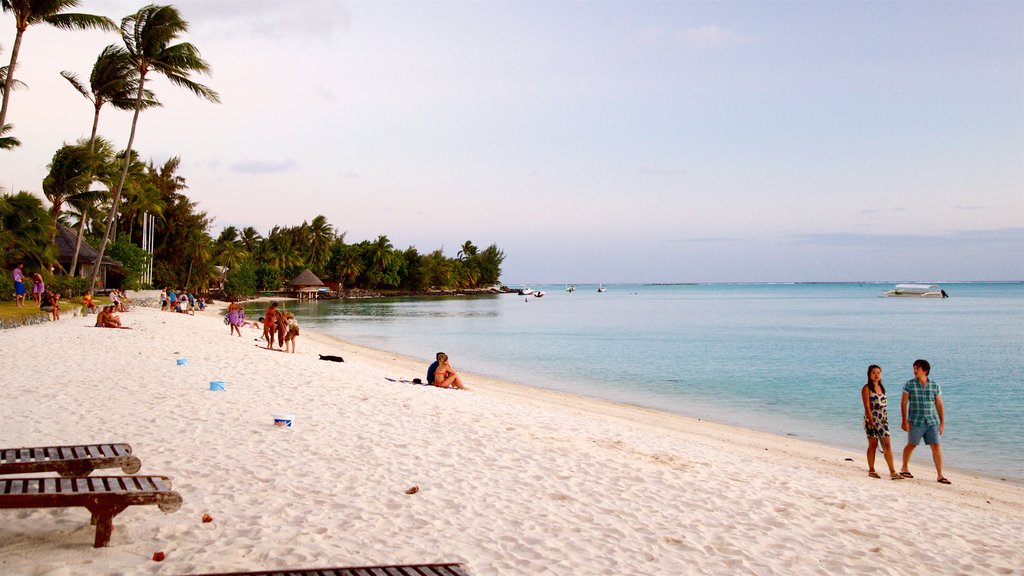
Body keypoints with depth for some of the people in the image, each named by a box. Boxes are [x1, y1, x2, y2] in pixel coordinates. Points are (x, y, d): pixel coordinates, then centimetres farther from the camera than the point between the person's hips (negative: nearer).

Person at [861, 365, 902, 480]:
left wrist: (885, 419, 14)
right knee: (873, 445, 1)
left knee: (887, 445, -1)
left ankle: (892, 471, -2)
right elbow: (867, 406, -13)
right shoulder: (866, 388, -6)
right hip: (872, 420, -6)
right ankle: (871, 470, 11)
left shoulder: (881, 387, 14)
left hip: (883, 420, 6)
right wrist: (871, 421, -20)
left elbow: (884, 405, 17)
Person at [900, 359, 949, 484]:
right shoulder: (909, 384, -3)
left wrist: (942, 423, 5)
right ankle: (904, 468, 32)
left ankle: (940, 475, 2)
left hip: (932, 422, 2)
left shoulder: (935, 385, 2)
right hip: (916, 422, -1)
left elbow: (939, 405, 6)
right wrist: (904, 420, -8)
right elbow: (904, 403, -2)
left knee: (936, 447, -4)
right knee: (911, 445, 11)